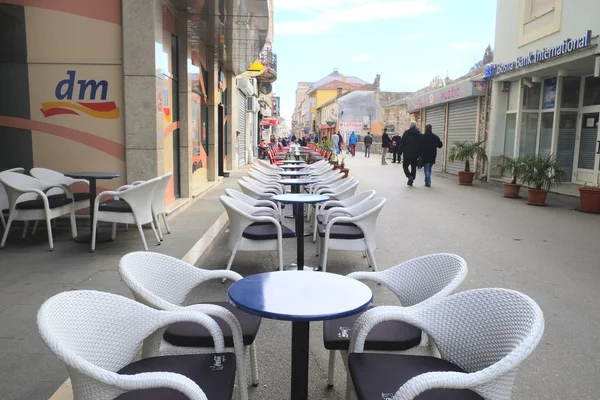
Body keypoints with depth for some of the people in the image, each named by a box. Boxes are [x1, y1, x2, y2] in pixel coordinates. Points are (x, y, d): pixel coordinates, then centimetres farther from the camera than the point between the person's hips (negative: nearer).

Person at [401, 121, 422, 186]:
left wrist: (401, 151, 1)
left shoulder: (406, 133, -6)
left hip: (407, 154, -3)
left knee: (405, 166, 9)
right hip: (415, 154, 3)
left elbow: (402, 143, -6)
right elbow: (421, 145, 5)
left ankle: (409, 176, -14)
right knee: (413, 167, 11)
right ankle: (411, 181, 11)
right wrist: (419, 154, 9)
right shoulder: (419, 134, 3)